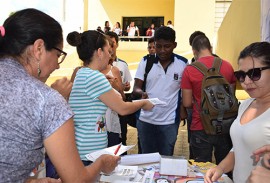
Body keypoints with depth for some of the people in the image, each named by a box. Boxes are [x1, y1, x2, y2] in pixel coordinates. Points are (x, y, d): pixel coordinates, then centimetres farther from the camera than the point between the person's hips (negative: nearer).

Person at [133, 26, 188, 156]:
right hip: (145, 120, 2)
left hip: (169, 122, -1)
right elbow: (136, 88, -4)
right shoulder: (145, 61, -1)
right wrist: (141, 93, -25)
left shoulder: (183, 64, -3)